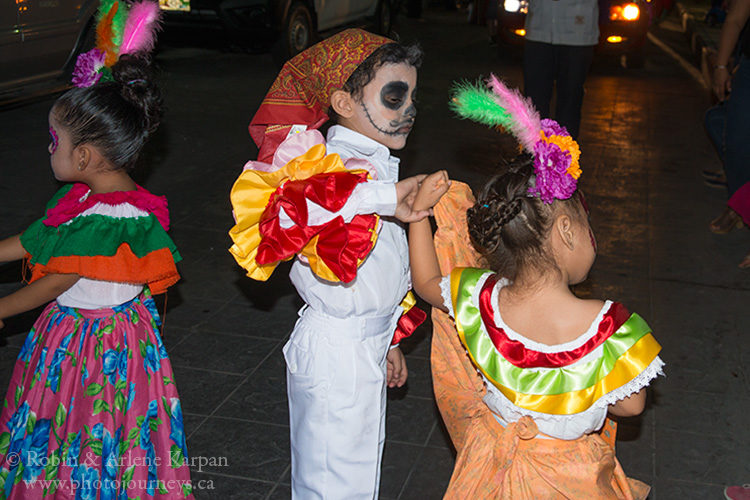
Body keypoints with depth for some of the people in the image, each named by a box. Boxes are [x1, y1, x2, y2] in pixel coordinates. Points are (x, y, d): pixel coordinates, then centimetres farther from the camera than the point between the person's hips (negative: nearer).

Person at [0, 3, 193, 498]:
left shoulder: (107, 219, -28)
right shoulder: (79, 197, 1)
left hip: (95, 341, -9)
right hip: (69, 328, 9)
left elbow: (55, 283, -20)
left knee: (92, 446, 8)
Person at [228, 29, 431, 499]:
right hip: (336, 350, -9)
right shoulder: (334, 168, -23)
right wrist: (382, 197, -48)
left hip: (367, 343, 9)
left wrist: (389, 339, 22)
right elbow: (284, 210, -47)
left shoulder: (375, 165, 8)